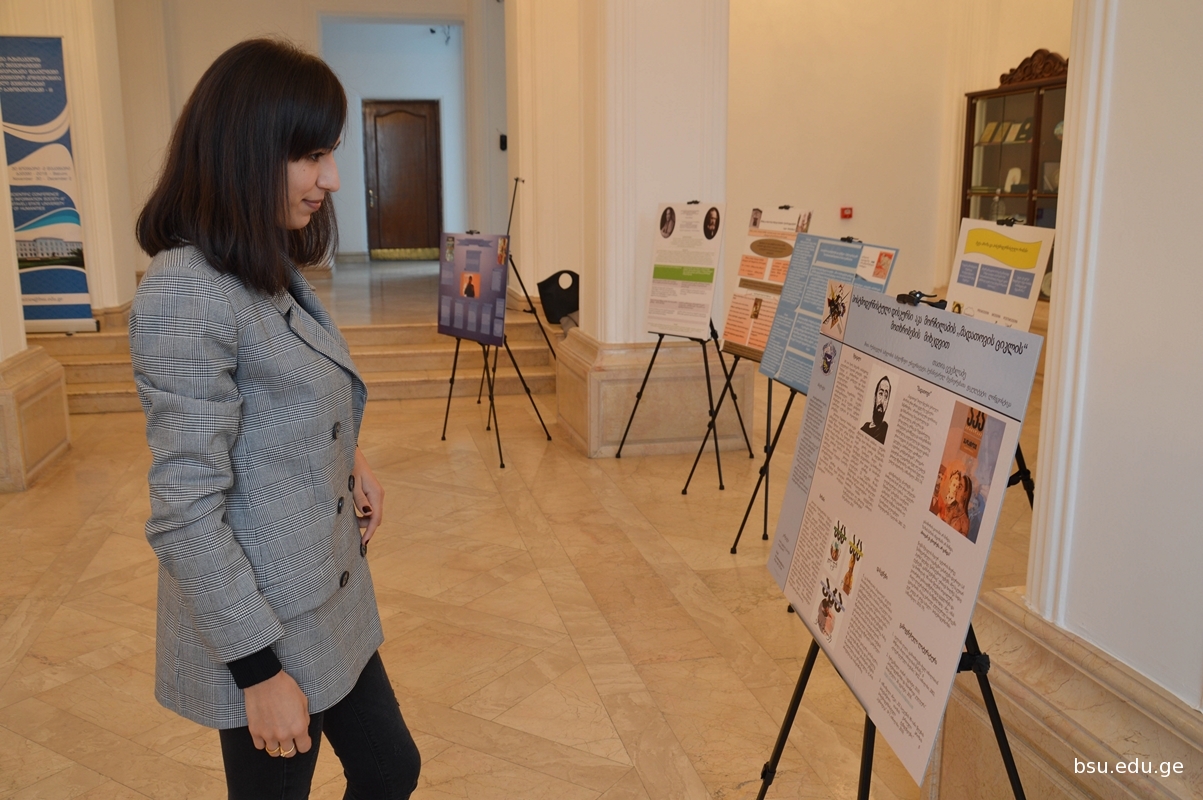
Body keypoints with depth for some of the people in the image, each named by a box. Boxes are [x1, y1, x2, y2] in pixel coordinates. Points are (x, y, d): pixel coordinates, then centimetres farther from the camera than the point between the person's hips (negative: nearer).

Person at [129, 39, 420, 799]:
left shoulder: (272, 273, 5)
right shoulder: (186, 293, -23)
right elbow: (186, 512, -24)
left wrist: (349, 457, 2)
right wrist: (259, 671, -20)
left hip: (331, 606, 8)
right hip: (263, 629, -8)